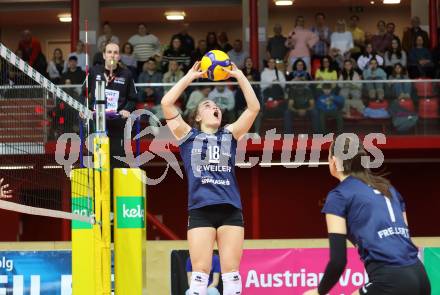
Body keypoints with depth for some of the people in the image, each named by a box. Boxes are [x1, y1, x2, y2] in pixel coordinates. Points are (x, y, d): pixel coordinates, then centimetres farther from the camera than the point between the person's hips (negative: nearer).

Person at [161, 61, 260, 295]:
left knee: (231, 271, -1)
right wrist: (190, 76, 5)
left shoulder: (229, 135, 17)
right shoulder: (189, 136, 12)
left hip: (230, 210, 2)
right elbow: (166, 103, 2)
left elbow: (254, 107, 9)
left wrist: (239, 76, 7)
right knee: (200, 271, -6)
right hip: (200, 210, -2)